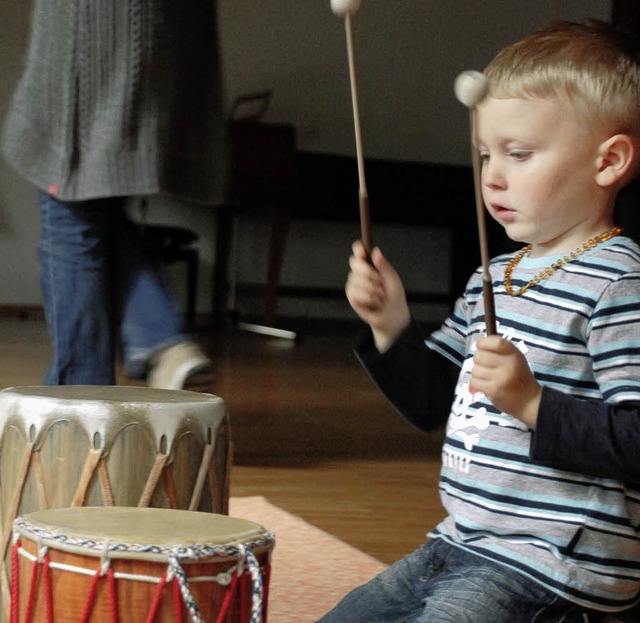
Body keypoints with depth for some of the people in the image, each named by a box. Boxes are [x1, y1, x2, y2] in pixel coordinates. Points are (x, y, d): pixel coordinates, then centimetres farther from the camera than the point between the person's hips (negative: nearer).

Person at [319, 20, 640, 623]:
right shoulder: (492, 278, 12)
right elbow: (432, 402, 19)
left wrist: (533, 404, -31)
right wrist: (391, 324, 4)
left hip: (549, 575, -9)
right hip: (459, 546, 9)